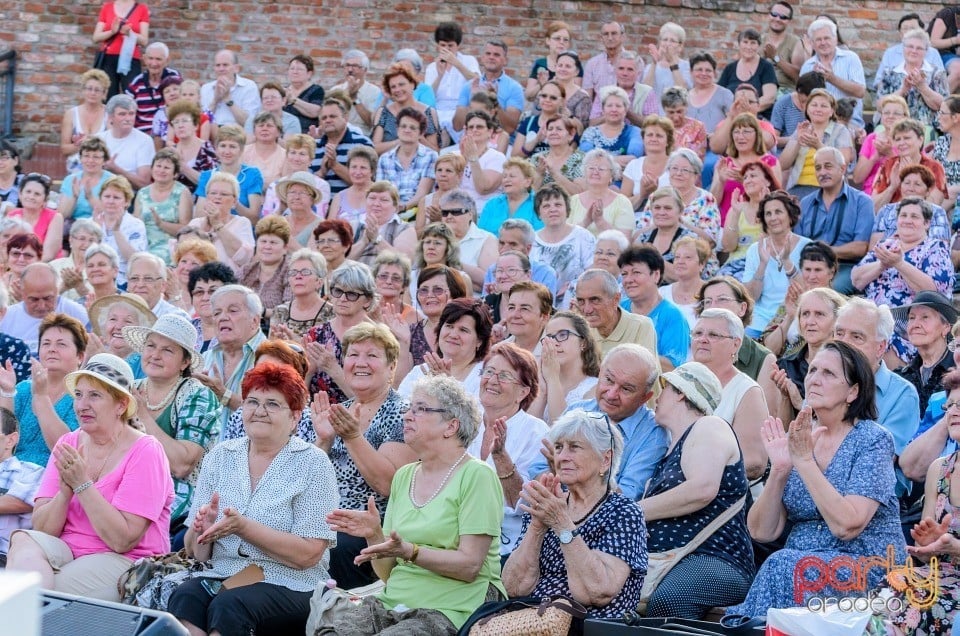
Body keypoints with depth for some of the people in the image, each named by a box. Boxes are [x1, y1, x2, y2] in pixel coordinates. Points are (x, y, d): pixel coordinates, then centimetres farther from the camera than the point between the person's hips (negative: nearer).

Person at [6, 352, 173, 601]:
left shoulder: (145, 452, -9)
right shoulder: (68, 444, 8)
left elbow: (123, 540, -16)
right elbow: (43, 529, 2)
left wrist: (82, 483, -19)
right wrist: (65, 491, -16)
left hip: (124, 561, -6)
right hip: (66, 550, 6)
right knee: (23, 542, -27)